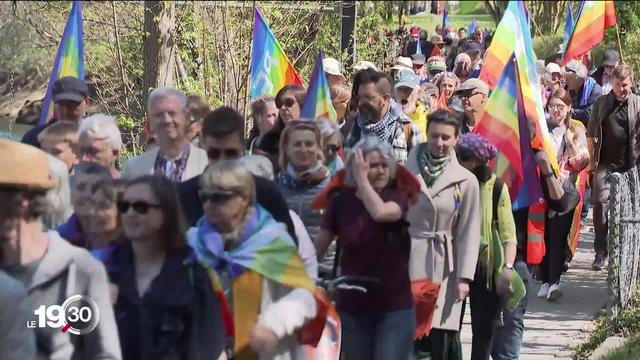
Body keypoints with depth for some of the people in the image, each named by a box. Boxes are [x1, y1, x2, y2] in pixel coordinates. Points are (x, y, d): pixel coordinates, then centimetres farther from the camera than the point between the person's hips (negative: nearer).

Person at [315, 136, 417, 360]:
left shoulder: (397, 197, -4)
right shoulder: (342, 200, 1)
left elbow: (380, 212, -27)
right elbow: (320, 245, 5)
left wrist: (362, 180, -15)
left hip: (395, 306, -2)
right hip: (352, 307, 3)